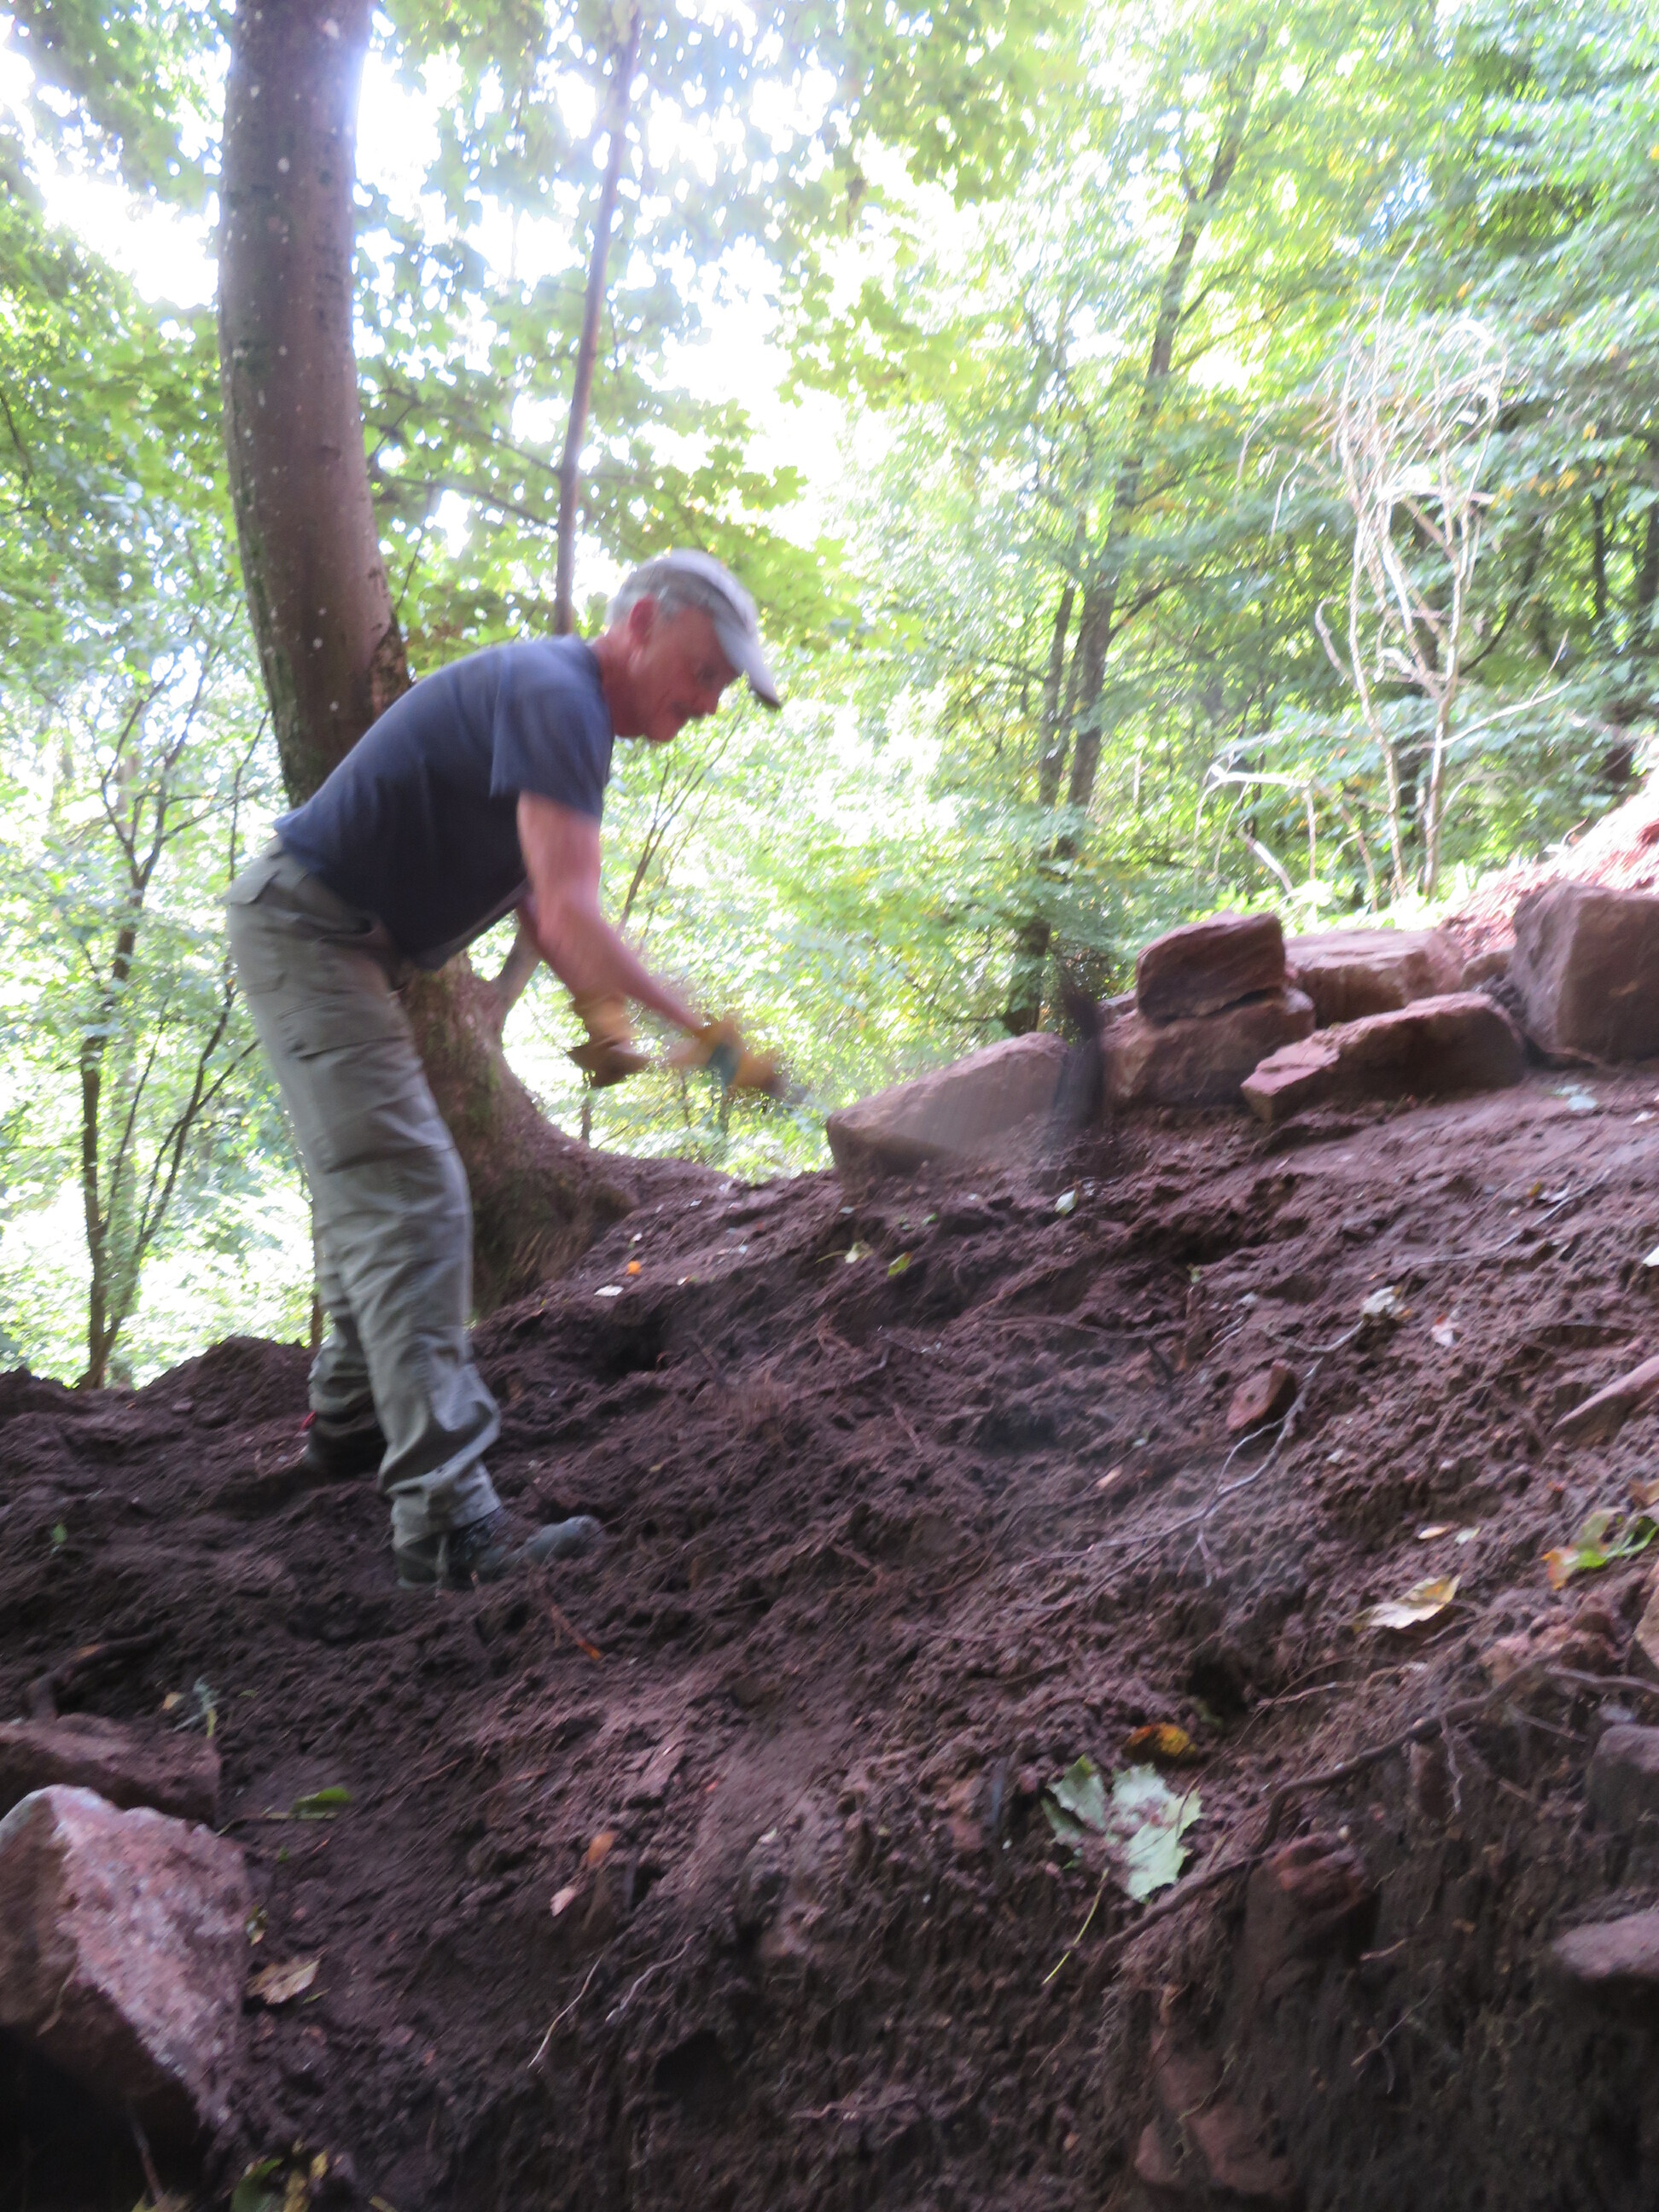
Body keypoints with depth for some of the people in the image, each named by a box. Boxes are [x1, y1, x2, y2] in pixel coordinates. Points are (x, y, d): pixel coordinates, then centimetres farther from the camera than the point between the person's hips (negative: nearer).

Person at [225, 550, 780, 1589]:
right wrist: (705, 1031, -25)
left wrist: (603, 1015, -6)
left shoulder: (566, 708, 12)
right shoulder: (554, 695, -20)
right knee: (411, 1198, -17)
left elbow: (539, 900, 10)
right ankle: (446, 1520, -19)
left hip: (334, 940, 11)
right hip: (306, 929, -11)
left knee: (370, 1185, 19)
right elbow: (571, 917, -30)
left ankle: (352, 1420, 34)